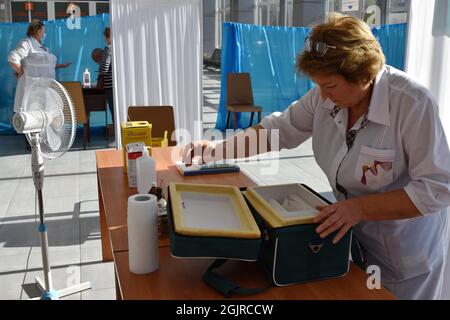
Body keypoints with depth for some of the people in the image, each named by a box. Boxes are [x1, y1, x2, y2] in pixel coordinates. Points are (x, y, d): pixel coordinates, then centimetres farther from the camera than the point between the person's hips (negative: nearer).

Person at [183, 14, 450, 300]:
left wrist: (360, 208, -34)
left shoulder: (412, 103, -28)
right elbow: (281, 129, -2)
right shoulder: (328, 94, -12)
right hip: (352, 233, 5)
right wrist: (219, 149, -11)